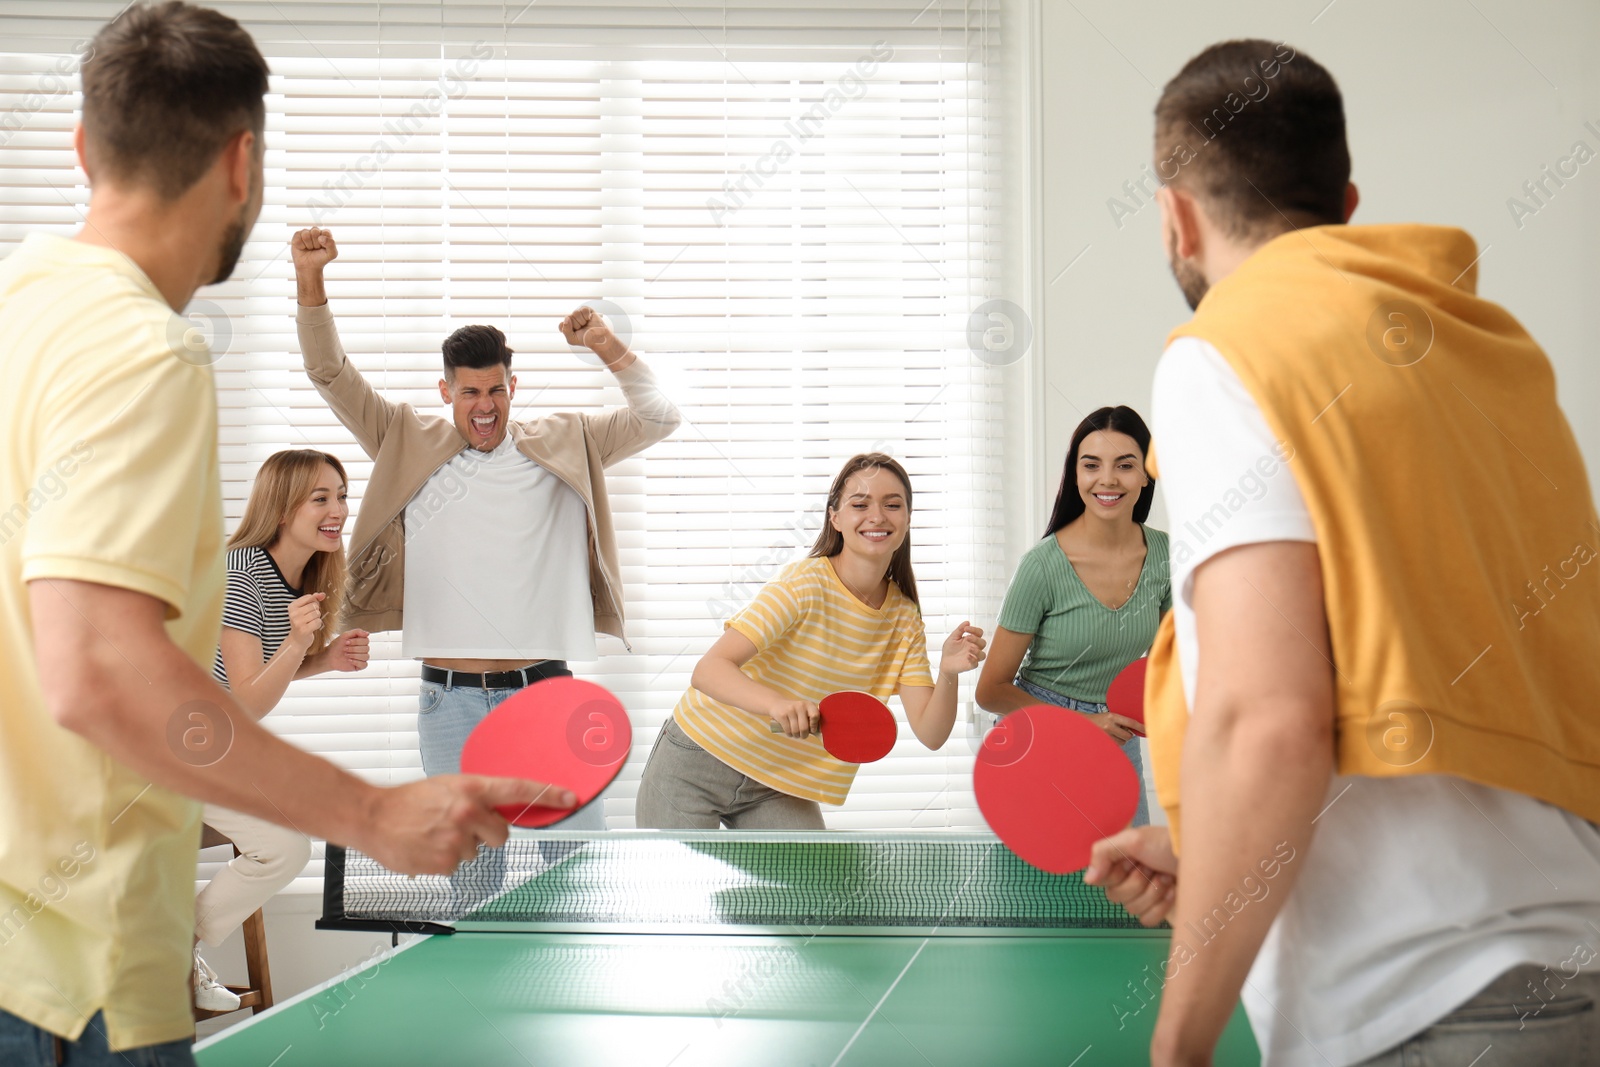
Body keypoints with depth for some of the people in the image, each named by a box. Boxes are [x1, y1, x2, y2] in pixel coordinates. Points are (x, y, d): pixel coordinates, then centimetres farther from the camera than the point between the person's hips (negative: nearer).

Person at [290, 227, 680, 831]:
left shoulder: (565, 446, 10)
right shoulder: (410, 447, 9)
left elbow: (658, 419, 6)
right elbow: (332, 377, 5)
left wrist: (608, 347, -7)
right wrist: (310, 280, -7)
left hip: (545, 690, 0)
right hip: (452, 699, 0)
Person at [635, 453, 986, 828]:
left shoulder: (904, 618, -2)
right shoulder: (805, 585, -20)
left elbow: (930, 733, -8)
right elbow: (708, 670, -30)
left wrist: (948, 675, -29)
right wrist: (777, 704, -48)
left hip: (779, 789, 5)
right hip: (695, 768, -5)